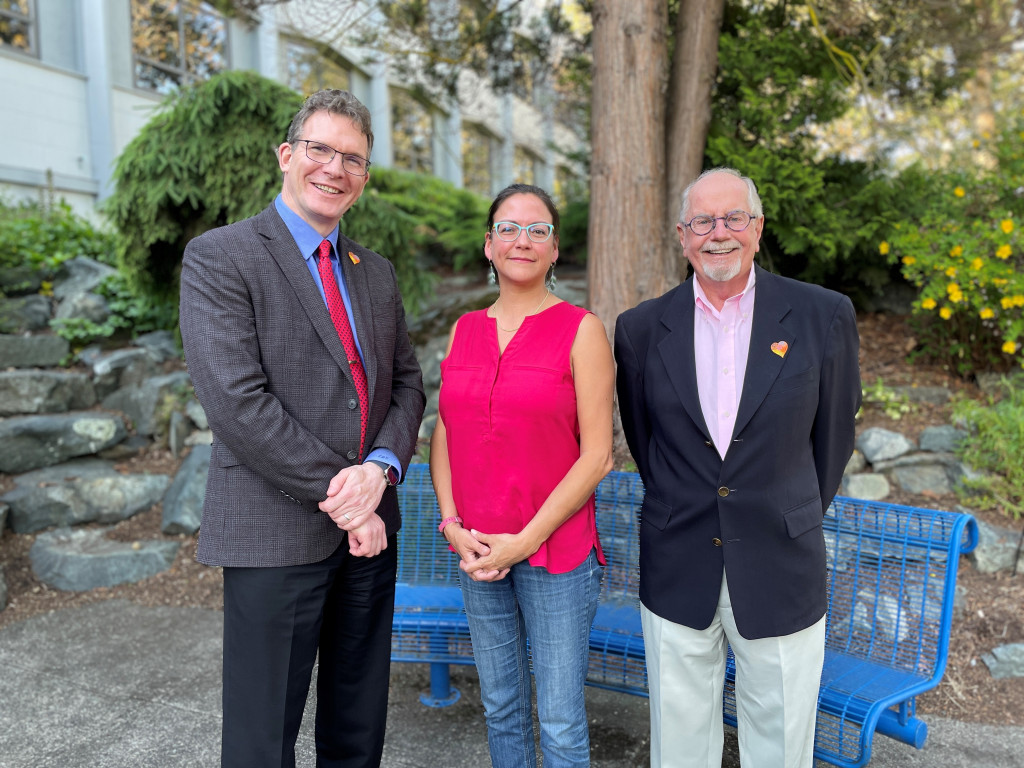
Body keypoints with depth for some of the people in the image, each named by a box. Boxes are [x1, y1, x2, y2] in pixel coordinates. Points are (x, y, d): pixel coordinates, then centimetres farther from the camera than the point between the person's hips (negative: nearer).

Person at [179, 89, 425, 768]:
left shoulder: (377, 272, 13)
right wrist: (337, 497, -15)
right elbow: (237, 402, -17)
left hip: (369, 528, 6)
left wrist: (381, 467, -10)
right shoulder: (219, 258, -7)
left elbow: (407, 383, 10)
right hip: (277, 534, -6)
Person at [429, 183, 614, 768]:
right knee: (501, 707, 19)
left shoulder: (581, 330, -8)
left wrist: (525, 540, -14)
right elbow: (444, 437, 9)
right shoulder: (465, 330, 7)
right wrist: (453, 525, -4)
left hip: (557, 553, -4)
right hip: (477, 552, 4)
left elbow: (597, 456, -11)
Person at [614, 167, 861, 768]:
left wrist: (796, 518, 11)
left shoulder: (823, 316, -5)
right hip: (677, 577, 1)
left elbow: (833, 433, 4)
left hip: (781, 575, 0)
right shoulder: (643, 327, -2)